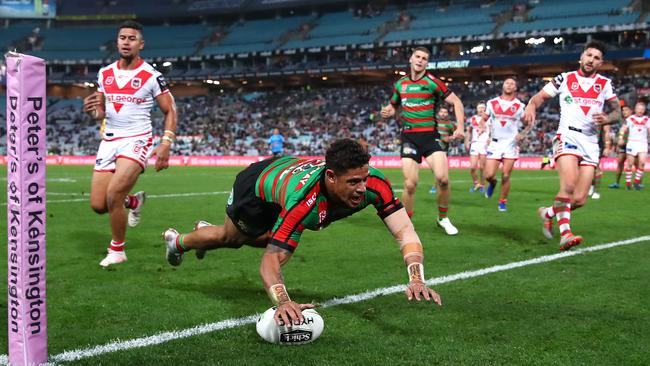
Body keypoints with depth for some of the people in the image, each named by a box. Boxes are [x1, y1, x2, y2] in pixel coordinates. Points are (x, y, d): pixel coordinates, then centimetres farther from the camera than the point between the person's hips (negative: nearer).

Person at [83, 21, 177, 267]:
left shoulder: (151, 76, -5)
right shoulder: (105, 74, 9)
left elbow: (170, 111, -1)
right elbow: (100, 113, 18)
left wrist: (166, 143, -15)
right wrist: (92, 109, -7)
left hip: (136, 141, -5)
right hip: (109, 141, 5)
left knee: (113, 195, -20)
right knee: (98, 205, 0)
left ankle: (117, 251, 2)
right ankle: (133, 201, 33)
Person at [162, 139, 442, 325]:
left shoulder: (374, 183, -41)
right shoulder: (302, 202, -52)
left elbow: (405, 231, -42)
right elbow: (270, 262, -51)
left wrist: (416, 278, -59)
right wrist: (283, 302, -70)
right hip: (256, 184, -6)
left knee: (265, 239, 33)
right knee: (229, 237, 23)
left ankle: (206, 233, 64)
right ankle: (178, 241, 57)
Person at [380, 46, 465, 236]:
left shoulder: (432, 82, -3)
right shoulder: (400, 84, 9)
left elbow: (456, 101, -3)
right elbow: (392, 106, 25)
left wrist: (460, 126, -14)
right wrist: (388, 112, 1)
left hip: (430, 136, -2)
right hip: (409, 137, 2)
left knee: (443, 178, -16)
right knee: (410, 184, -8)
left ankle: (443, 218, 7)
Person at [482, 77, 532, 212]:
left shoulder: (519, 106, 2)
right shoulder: (493, 103, 5)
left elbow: (530, 123, 13)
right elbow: (483, 120, 17)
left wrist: (523, 134, -3)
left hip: (511, 143, -1)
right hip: (495, 143, 1)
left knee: (505, 176, -4)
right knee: (489, 175, -6)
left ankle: (503, 202, 13)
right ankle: (492, 183, 30)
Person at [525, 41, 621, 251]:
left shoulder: (605, 84, 13)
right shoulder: (565, 79, 7)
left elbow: (617, 111, 12)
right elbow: (540, 96, 6)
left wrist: (607, 119, -12)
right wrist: (531, 106, -18)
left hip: (590, 143, 4)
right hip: (567, 136, -3)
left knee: (579, 200, -3)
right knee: (569, 184, -27)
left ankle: (548, 213, 23)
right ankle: (565, 234, -21)